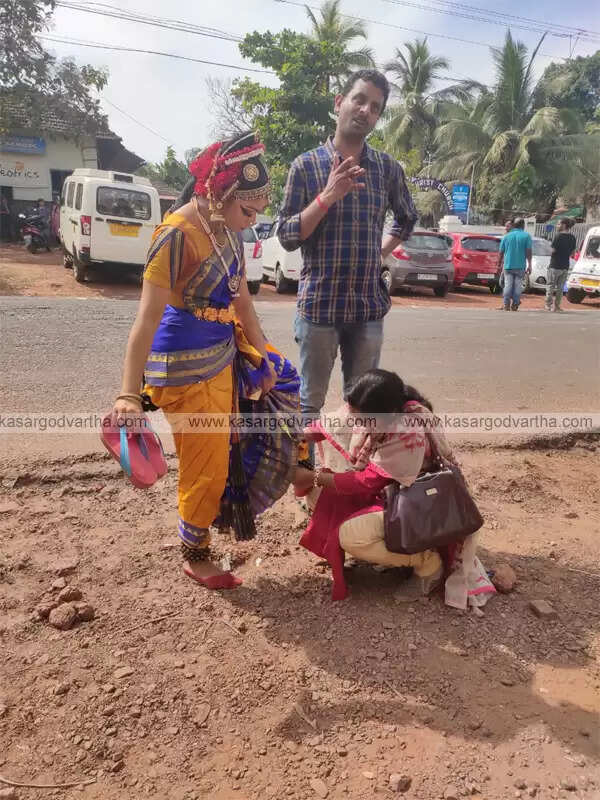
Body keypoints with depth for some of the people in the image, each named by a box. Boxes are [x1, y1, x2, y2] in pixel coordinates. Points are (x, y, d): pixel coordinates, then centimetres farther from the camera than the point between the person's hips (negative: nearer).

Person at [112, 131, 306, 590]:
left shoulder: (228, 229, 3)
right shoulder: (177, 237, -23)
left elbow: (241, 298, 12)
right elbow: (147, 319, -26)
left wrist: (262, 355, 16)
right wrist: (129, 395, -30)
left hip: (225, 353, 8)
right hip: (187, 366, -8)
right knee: (206, 466, 3)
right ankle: (196, 558, 27)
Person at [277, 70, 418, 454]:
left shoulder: (388, 168, 6)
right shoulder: (307, 165, -2)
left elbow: (408, 218, 23)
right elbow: (287, 237, -7)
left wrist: (381, 252, 8)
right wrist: (328, 196, -18)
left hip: (369, 303, 3)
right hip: (319, 302, -3)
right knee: (309, 401, 6)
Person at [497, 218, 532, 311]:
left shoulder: (506, 236, 6)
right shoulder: (526, 236, 0)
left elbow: (501, 252, 7)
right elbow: (528, 251, -6)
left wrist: (499, 264, 16)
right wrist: (529, 265, -3)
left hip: (508, 265, 2)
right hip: (520, 266, -1)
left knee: (508, 285, 3)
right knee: (518, 286, 4)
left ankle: (506, 305, -1)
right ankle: (514, 306, 3)